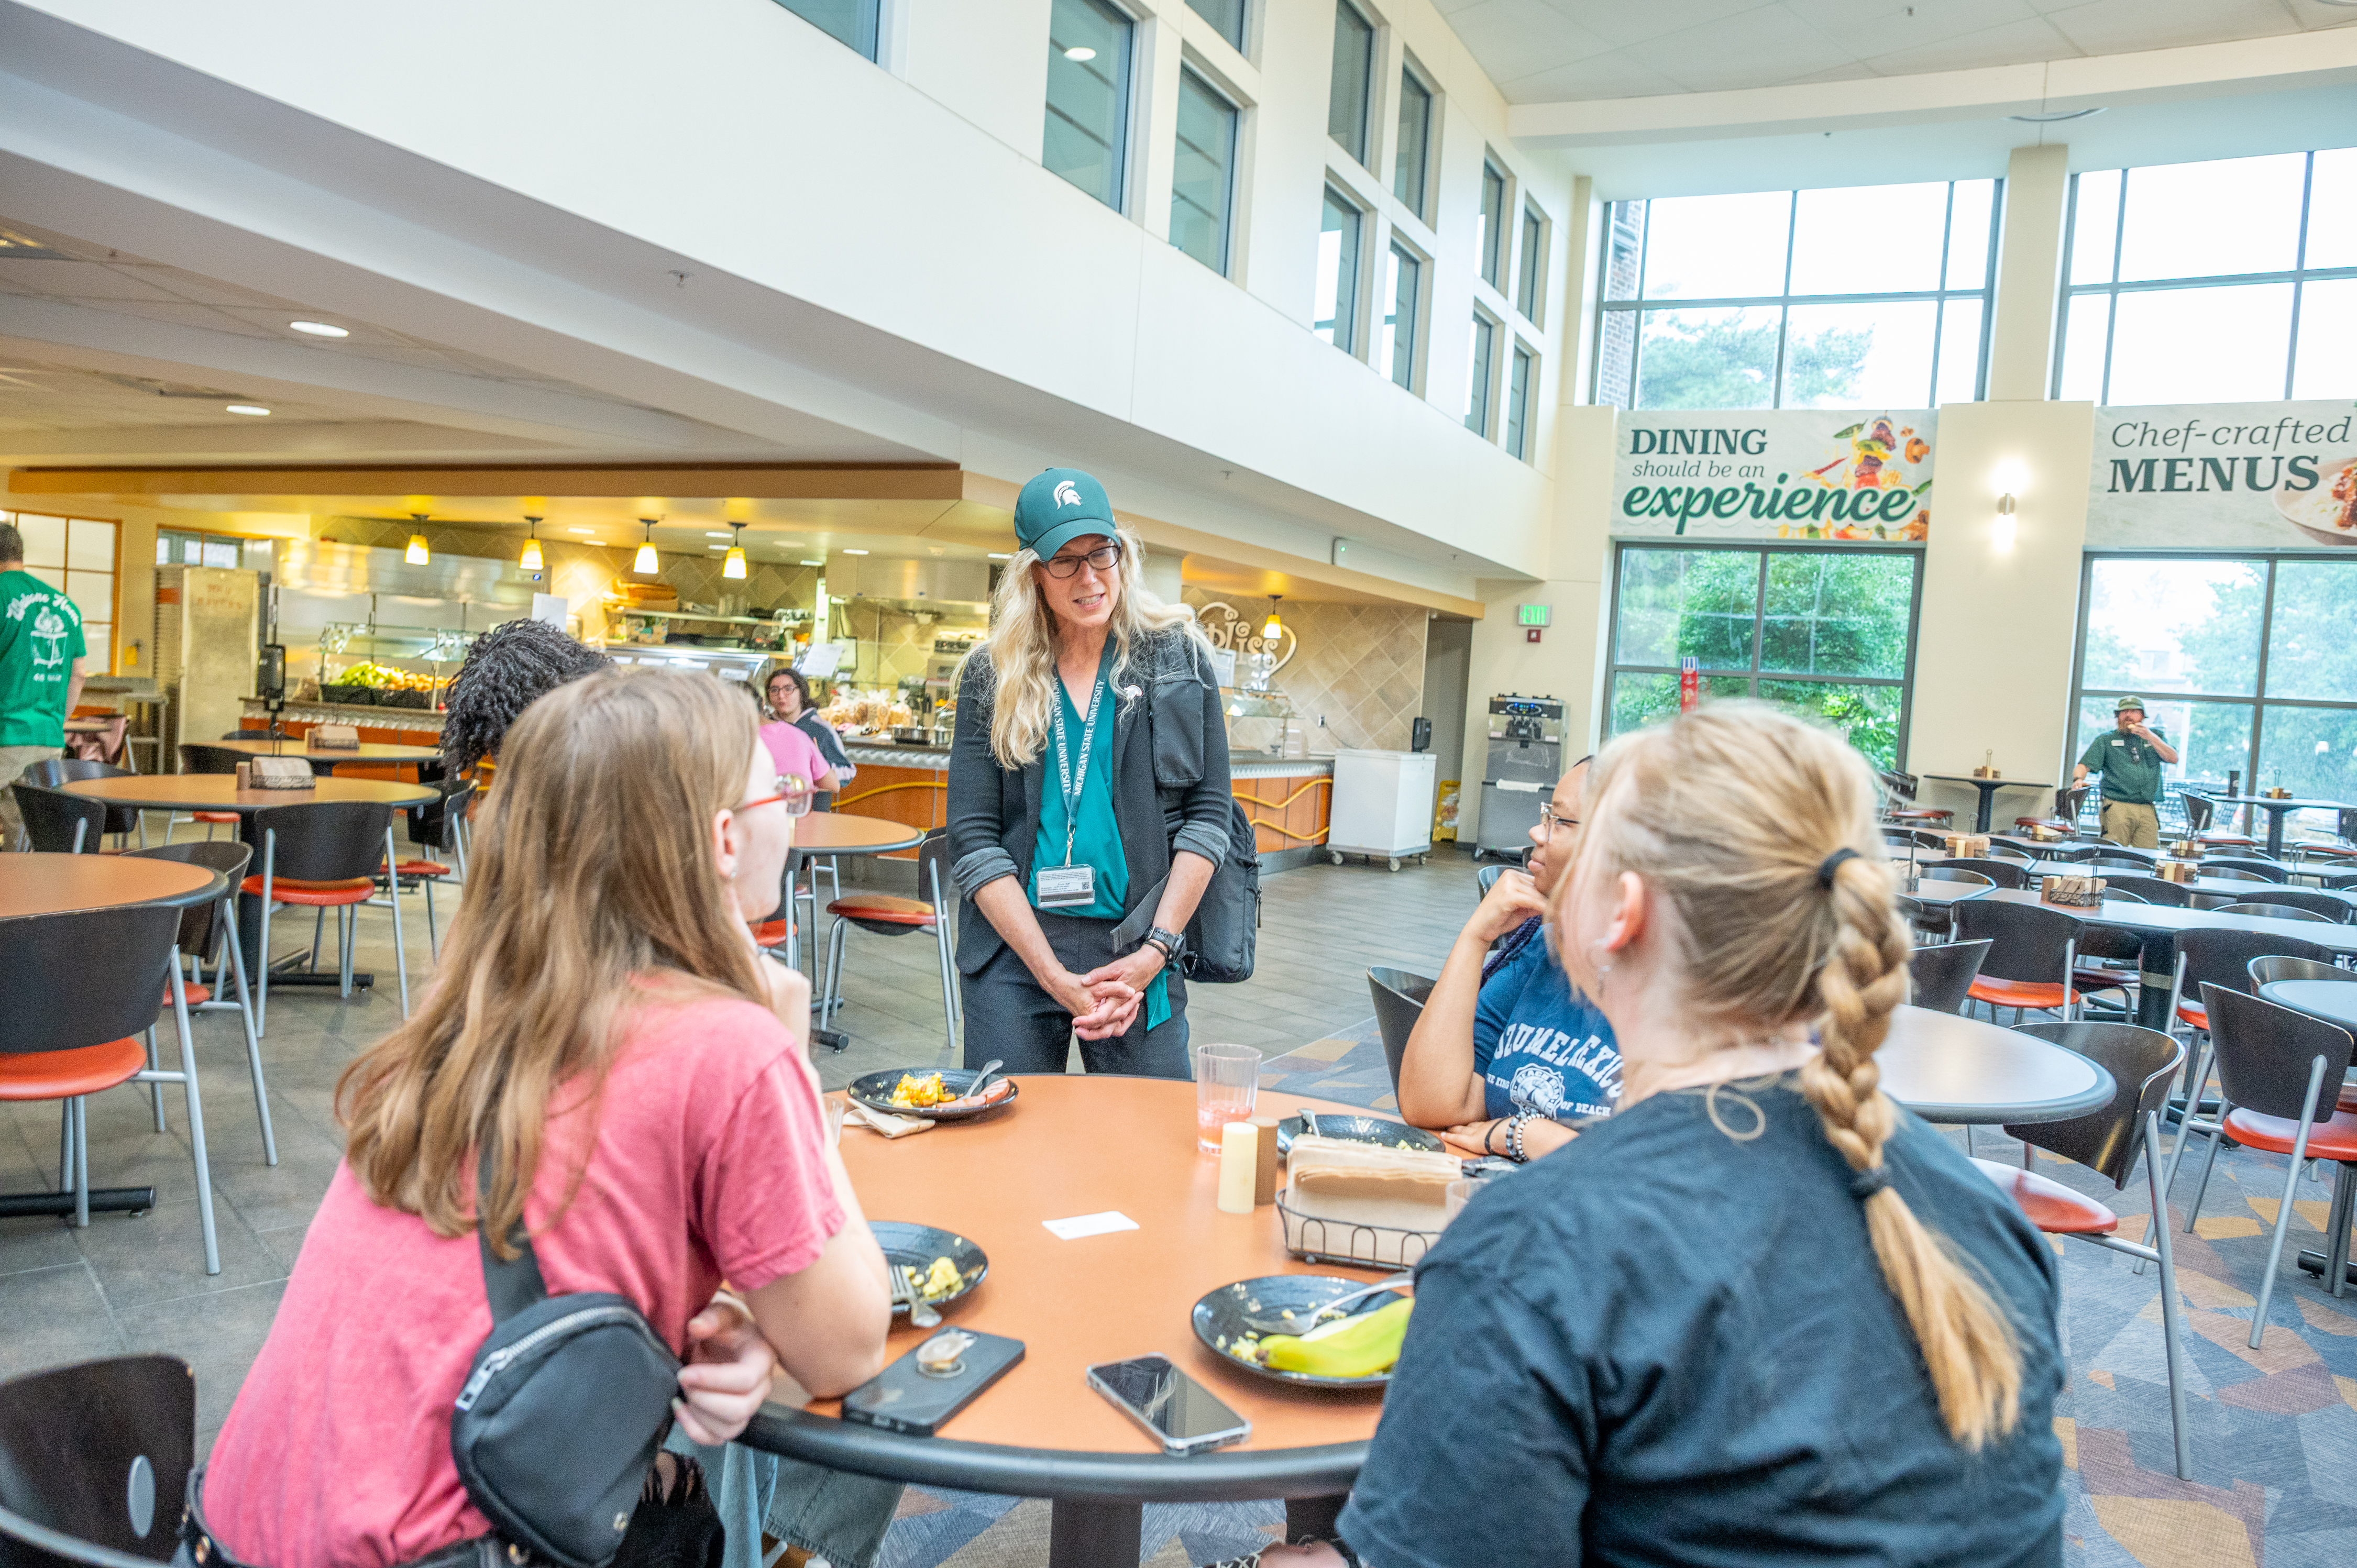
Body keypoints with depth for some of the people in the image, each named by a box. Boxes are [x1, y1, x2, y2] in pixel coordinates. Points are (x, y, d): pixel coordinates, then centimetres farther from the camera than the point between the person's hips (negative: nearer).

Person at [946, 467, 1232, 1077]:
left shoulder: (1177, 656, 3)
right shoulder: (993, 674, 3)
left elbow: (1209, 813, 1)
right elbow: (972, 839, -2)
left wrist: (1155, 952, -8)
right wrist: (1055, 976, -10)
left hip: (1137, 950, 0)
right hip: (1015, 945, 1)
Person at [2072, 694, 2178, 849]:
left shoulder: (2155, 736, 19)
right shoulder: (2106, 740, 14)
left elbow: (2173, 759, 5)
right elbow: (2084, 766, 5)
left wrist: (2150, 737, -6)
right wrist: (2078, 779, -18)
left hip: (2147, 810, 2)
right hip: (2117, 806, -2)